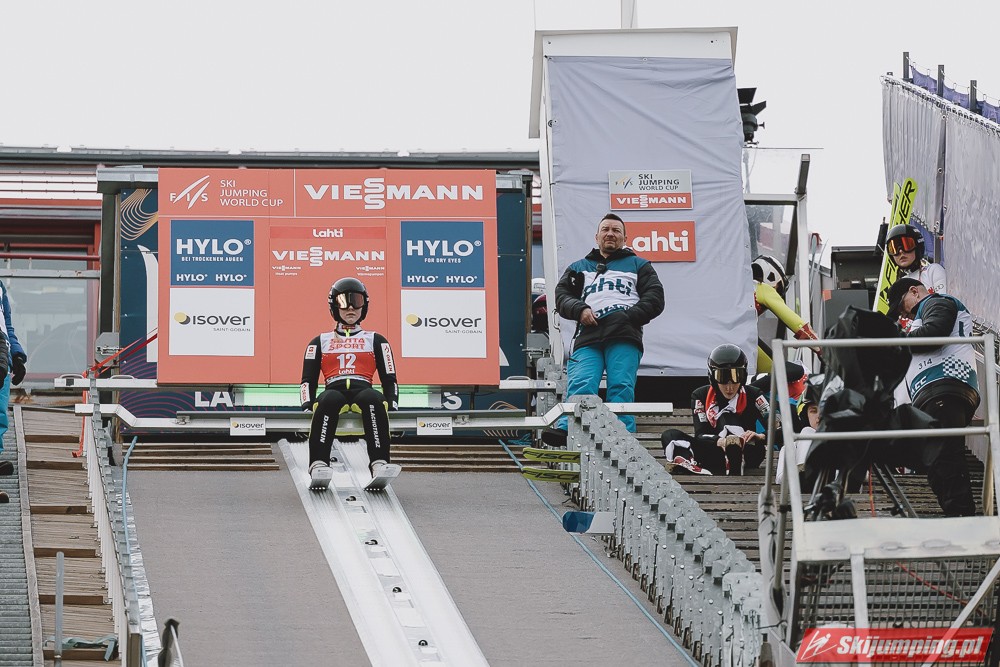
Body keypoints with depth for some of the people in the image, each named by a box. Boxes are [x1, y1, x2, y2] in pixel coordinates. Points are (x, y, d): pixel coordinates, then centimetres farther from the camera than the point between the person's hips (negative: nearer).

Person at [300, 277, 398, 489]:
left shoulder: (376, 341, 27)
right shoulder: (320, 342, 27)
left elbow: (389, 379, 20)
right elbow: (308, 380, 20)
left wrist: (392, 409, 1)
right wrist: (307, 407, -2)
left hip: (363, 391, 0)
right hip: (334, 391, 0)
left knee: (373, 399, -39)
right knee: (329, 400, -40)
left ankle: (379, 464, -52)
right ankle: (318, 464, -54)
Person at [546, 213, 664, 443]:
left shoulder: (638, 266, 26)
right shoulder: (579, 268, 33)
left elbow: (655, 299, 14)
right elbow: (562, 296, 20)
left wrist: (628, 317, -3)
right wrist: (579, 310, -2)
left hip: (623, 338, -1)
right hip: (588, 338, 1)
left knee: (621, 388, -19)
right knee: (580, 386, -21)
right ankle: (567, 429, -40)